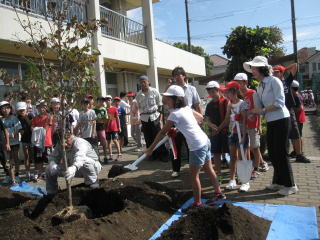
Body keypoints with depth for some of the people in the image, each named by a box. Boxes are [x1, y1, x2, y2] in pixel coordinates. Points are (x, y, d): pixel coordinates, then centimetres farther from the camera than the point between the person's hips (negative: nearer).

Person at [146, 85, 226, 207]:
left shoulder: (175, 114, -15)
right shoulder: (187, 108, 8)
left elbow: (162, 132, -11)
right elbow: (200, 117, 21)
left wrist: (151, 148, -5)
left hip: (197, 146, -9)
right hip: (205, 141, 9)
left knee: (194, 175, 4)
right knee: (209, 169, 23)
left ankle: (197, 203, 15)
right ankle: (218, 193, 38)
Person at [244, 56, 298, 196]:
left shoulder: (274, 81, -10)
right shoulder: (259, 87, 11)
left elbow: (279, 103, -17)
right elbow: (259, 107, 8)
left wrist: (263, 110, -16)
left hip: (281, 119, -8)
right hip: (270, 122, 8)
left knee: (281, 152, -2)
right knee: (272, 153, 12)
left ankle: (290, 185, 12)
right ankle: (278, 182, 27)